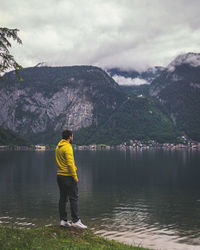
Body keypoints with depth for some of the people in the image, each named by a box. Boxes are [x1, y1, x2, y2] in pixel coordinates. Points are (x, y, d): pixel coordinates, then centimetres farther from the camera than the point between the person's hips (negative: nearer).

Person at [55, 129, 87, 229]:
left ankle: (63, 220, 14)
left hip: (60, 175, 9)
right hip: (68, 176, -9)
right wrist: (75, 176, -16)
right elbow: (70, 163, -20)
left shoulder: (58, 147, 13)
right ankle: (76, 221, -3)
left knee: (63, 198, 11)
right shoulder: (67, 147, -15)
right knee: (73, 198, -4)